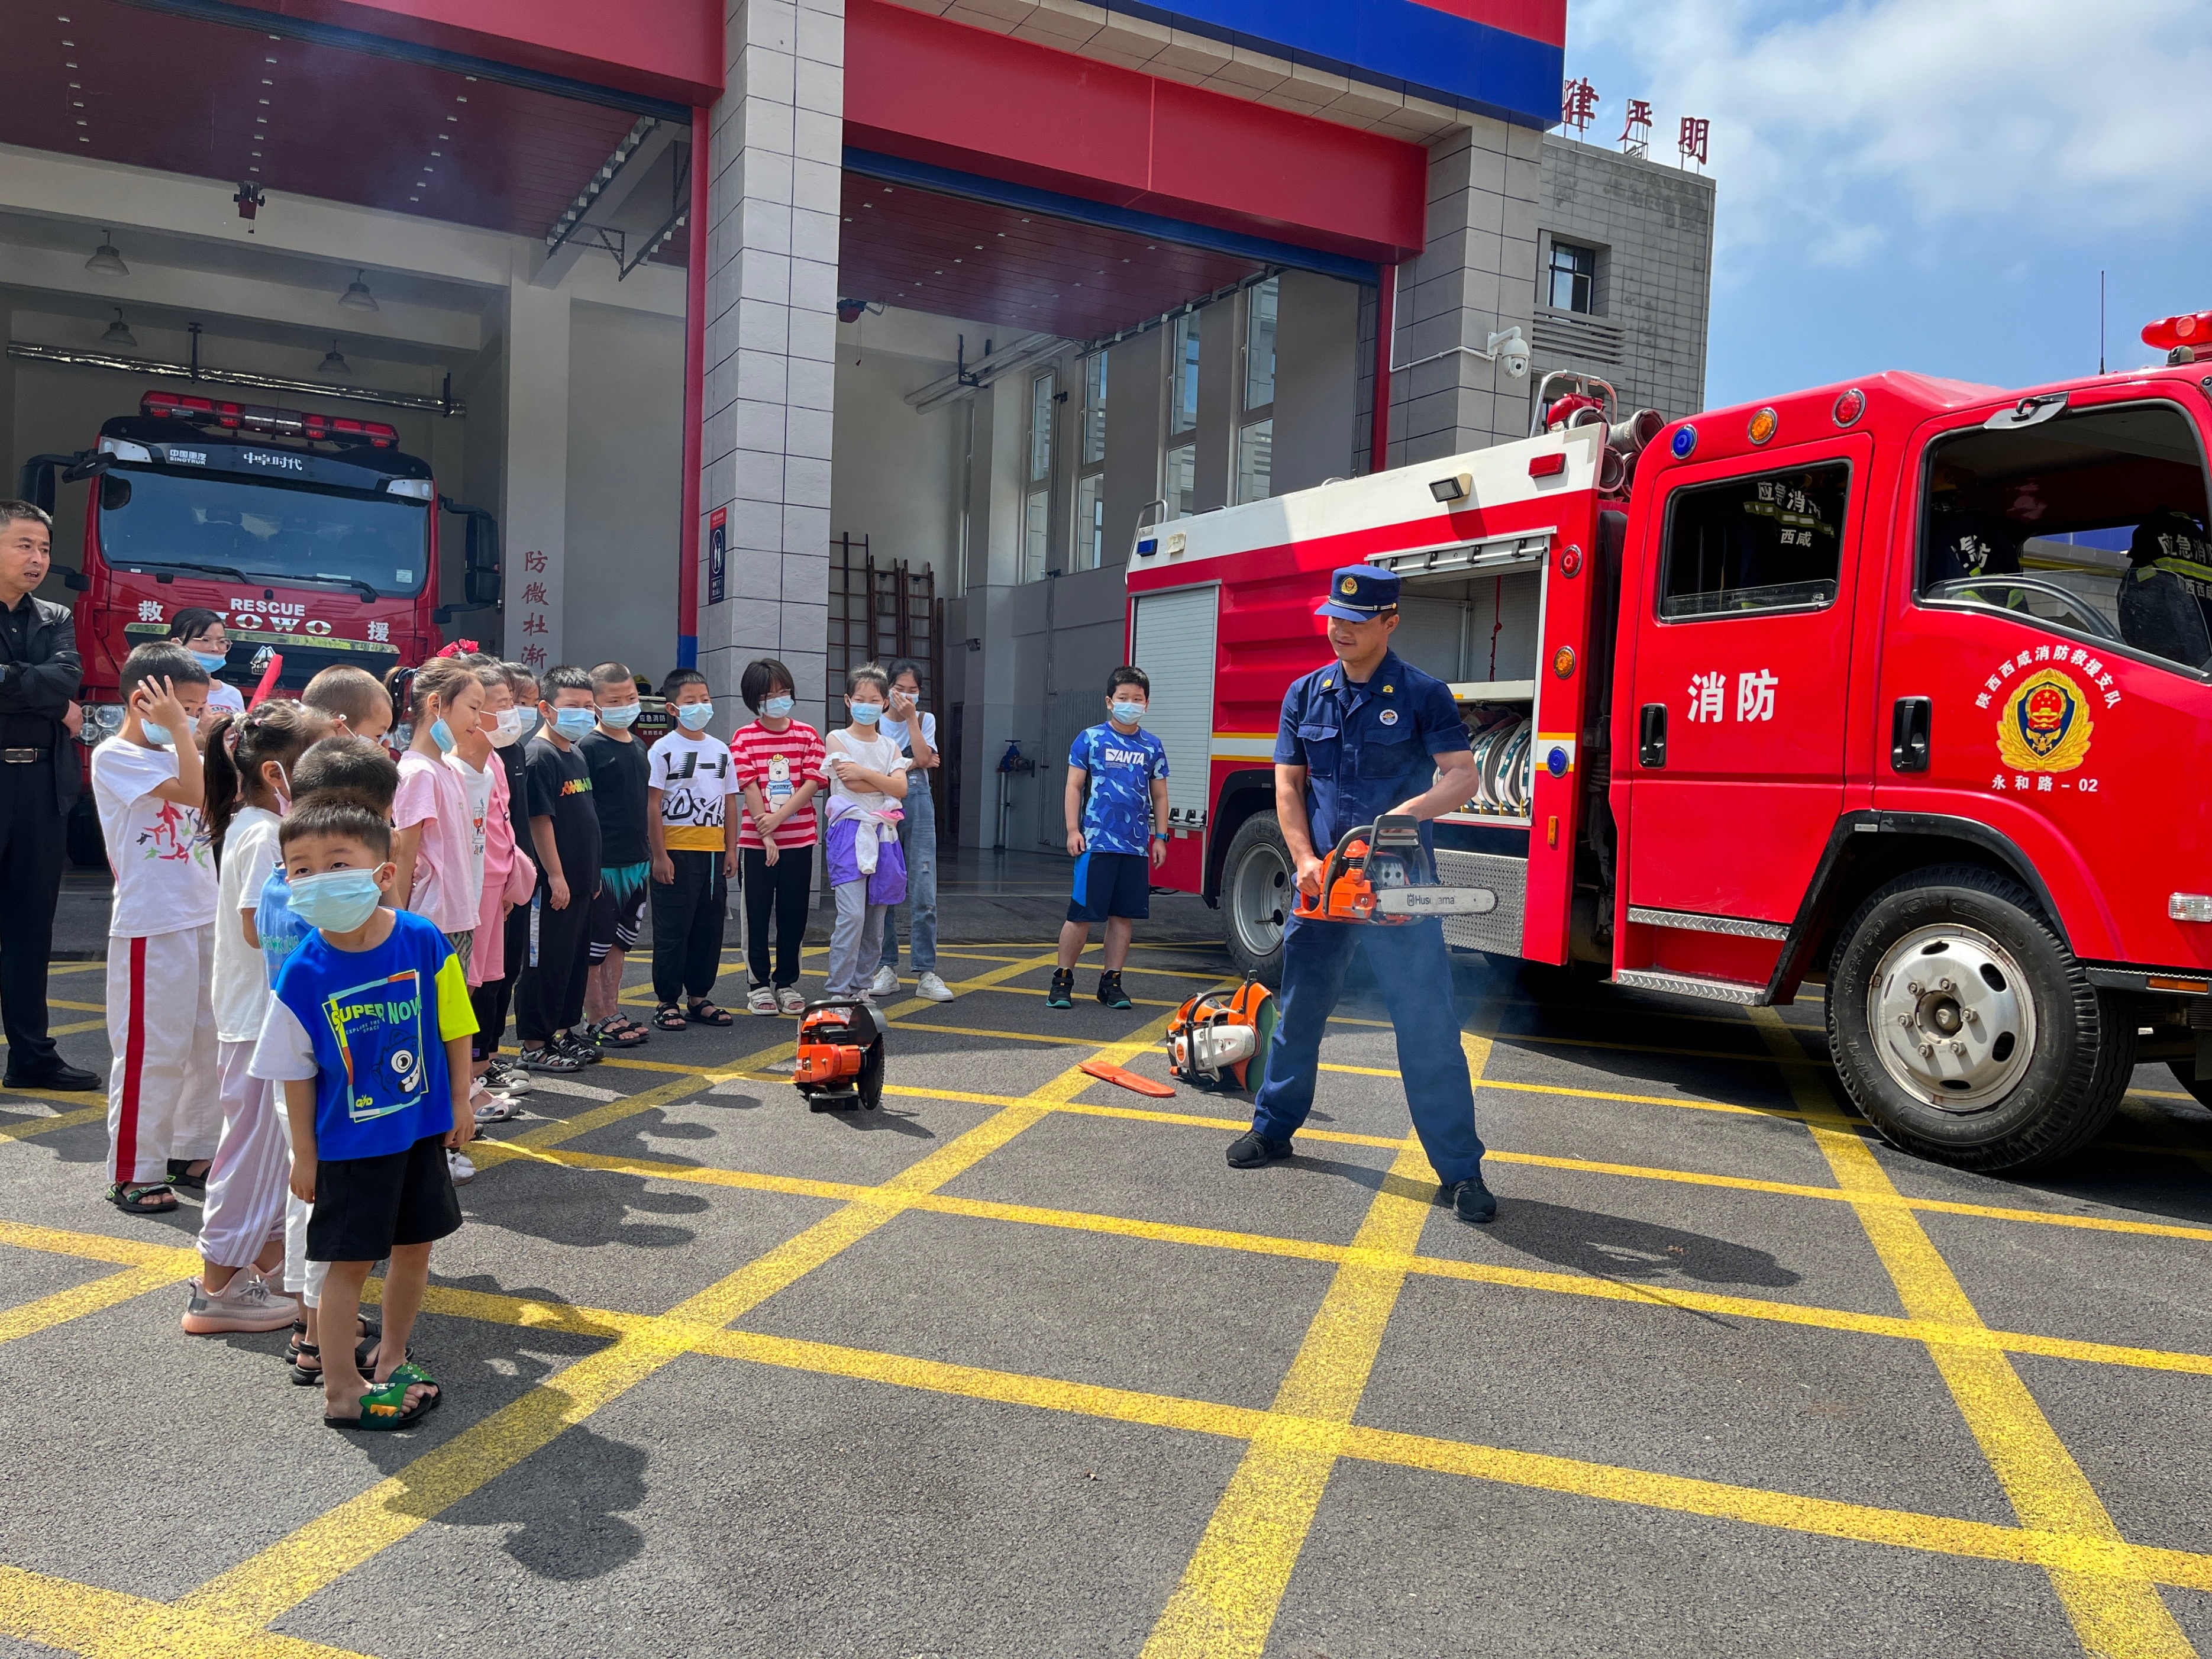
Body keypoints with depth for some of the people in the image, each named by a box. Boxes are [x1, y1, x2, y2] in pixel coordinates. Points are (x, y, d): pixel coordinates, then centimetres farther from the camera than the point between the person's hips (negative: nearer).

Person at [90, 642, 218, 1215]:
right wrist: (180, 729, -16)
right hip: (151, 926, -8)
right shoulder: (114, 757, -9)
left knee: (208, 1042, 12)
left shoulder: (178, 755, 13)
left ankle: (192, 1153, 24)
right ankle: (133, 1173, 9)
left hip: (206, 920, 8)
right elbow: (193, 793, -22)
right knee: (152, 1050, -2)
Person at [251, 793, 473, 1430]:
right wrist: (304, 1153, -1)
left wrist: (459, 1102, 3)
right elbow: (297, 1072, -5)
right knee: (351, 1260, 5)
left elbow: (454, 1026, -1)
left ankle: (392, 1360, 36)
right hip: (348, 1141, -2)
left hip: (421, 1130, 3)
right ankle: (341, 1389, 20)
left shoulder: (423, 942, -14)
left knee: (415, 1247, 15)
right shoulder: (303, 973, -16)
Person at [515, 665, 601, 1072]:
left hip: (580, 882, 9)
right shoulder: (540, 756, -14)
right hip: (552, 884, -9)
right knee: (545, 963, 0)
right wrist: (555, 874, -19)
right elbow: (540, 819, -18)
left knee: (577, 959, 16)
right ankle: (534, 1046, 9)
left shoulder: (577, 756, 14)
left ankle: (562, 1031, 28)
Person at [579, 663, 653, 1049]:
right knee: (595, 945, 3)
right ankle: (598, 1022, 11)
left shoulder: (637, 746, 12)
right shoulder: (589, 748, -11)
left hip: (636, 861, 8)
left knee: (619, 943, 15)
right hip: (603, 864, -8)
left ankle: (614, 1013, 25)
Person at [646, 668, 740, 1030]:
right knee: (672, 930, 0)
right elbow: (653, 806, -8)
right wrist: (660, 855, -13)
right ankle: (667, 1001, 10)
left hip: (714, 853, 5)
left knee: (710, 928, 9)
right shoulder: (663, 750, -4)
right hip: (677, 854, -5)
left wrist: (731, 849, 9)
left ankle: (700, 997, 20)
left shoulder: (721, 750, 12)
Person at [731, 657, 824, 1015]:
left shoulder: (807, 735, 3)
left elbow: (813, 782, -6)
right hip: (757, 838, -1)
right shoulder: (745, 738, -2)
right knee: (758, 912, 4)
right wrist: (766, 833, -15)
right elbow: (749, 786, -8)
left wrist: (779, 818, -16)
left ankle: (787, 982, 18)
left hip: (799, 838, 2)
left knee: (794, 912, 7)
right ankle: (760, 983, 14)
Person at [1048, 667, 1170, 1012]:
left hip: (1136, 847, 3)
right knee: (1082, 914, -2)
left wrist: (1160, 837, 9)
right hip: (1096, 842, -3)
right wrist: (1073, 831, -5)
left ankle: (1110, 981, 17)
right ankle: (1062, 980, 10)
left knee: (1124, 915, 7)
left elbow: (1159, 796, 15)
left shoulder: (1152, 747, 10)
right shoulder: (1090, 739, 1)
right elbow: (1075, 786, 1)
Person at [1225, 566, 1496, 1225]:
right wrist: (1306, 862, -5)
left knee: (1428, 1028, -3)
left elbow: (1462, 776, -9)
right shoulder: (1306, 694, 9)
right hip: (1322, 884, 4)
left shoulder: (1423, 695, -2)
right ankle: (1274, 1127, 31)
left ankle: (1461, 1168, 4)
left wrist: (1407, 811, -28)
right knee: (1300, 1010, 14)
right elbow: (1288, 785, 8)